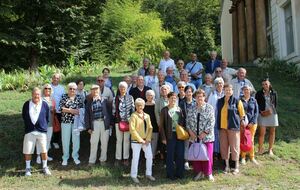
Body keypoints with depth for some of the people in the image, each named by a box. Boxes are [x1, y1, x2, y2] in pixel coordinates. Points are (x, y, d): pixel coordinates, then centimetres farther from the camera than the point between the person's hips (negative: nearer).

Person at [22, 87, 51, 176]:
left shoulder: (44, 104, -3)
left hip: (42, 131, -1)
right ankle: (28, 168, 23)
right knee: (28, 151, 5)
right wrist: (28, 125, 13)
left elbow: (47, 117, 7)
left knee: (44, 150, 3)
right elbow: (24, 116, 12)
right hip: (29, 131, 1)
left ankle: (45, 167, 21)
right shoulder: (26, 104, -1)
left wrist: (44, 125, 9)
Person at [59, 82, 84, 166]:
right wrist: (71, 110, -14)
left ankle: (75, 157, 21)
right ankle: (65, 158, 19)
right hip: (66, 121, -1)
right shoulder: (64, 97, 2)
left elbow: (81, 109, 6)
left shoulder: (78, 98, 7)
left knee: (76, 139, 5)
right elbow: (61, 108, -7)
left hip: (76, 121, 1)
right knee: (65, 140, 5)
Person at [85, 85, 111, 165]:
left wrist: (109, 123, -1)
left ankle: (103, 159, 25)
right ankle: (92, 160, 16)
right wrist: (88, 127, -1)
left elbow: (108, 112, 5)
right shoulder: (89, 102, 4)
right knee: (93, 143, 3)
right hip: (95, 124, -1)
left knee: (104, 143, 9)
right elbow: (87, 115, 4)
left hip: (104, 123, 1)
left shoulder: (104, 100, 5)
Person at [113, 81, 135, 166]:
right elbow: (114, 110, 7)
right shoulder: (115, 98, 5)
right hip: (118, 121, 1)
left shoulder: (130, 97, 1)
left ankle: (126, 158, 16)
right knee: (119, 140, 7)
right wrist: (114, 119, 4)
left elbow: (133, 109, 2)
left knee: (126, 139, 5)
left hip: (127, 121, -1)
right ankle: (118, 158, 16)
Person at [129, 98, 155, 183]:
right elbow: (132, 130, -14)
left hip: (146, 141, 6)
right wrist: (140, 140, -13)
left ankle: (148, 174, 23)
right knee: (135, 158, 0)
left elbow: (150, 128, 9)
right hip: (136, 141, -5)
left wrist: (148, 139, -3)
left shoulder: (147, 116, 8)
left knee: (149, 156, 7)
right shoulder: (134, 116, -10)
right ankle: (134, 175, 14)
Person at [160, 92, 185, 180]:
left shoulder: (179, 109, 10)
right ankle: (170, 174, 15)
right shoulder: (164, 110, -4)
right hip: (170, 135, -4)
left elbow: (183, 122, 14)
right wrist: (163, 137, -9)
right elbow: (161, 125, -5)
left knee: (180, 155, 7)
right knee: (170, 155, 3)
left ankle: (179, 173, 20)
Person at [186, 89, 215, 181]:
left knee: (208, 155, 0)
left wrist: (205, 133, -13)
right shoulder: (192, 108, 9)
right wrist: (190, 131, -3)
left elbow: (211, 122, -8)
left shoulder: (209, 108, -2)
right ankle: (199, 172, 23)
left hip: (207, 136, -3)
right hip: (195, 137, 3)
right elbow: (188, 121, 10)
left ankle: (209, 173, 17)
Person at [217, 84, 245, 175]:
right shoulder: (220, 101, 10)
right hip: (222, 127, 4)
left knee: (234, 146, 0)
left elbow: (242, 114, 3)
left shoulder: (237, 101, -2)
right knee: (224, 146, 7)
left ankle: (236, 167, 12)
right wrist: (218, 125, 12)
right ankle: (227, 166, 19)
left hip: (233, 127, -4)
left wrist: (241, 121, 1)